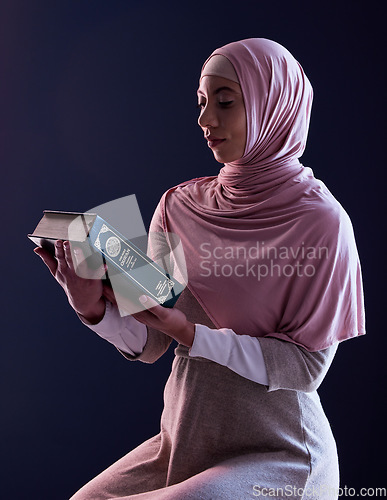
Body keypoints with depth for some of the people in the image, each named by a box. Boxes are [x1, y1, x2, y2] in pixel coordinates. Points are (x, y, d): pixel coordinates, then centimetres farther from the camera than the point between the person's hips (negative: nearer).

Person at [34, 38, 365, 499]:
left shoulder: (320, 221, -15)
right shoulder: (181, 206, -2)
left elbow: (308, 366, -16)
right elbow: (149, 345, -2)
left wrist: (192, 334, -24)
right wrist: (96, 309, -22)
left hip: (279, 450, -3)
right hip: (185, 440, 4)